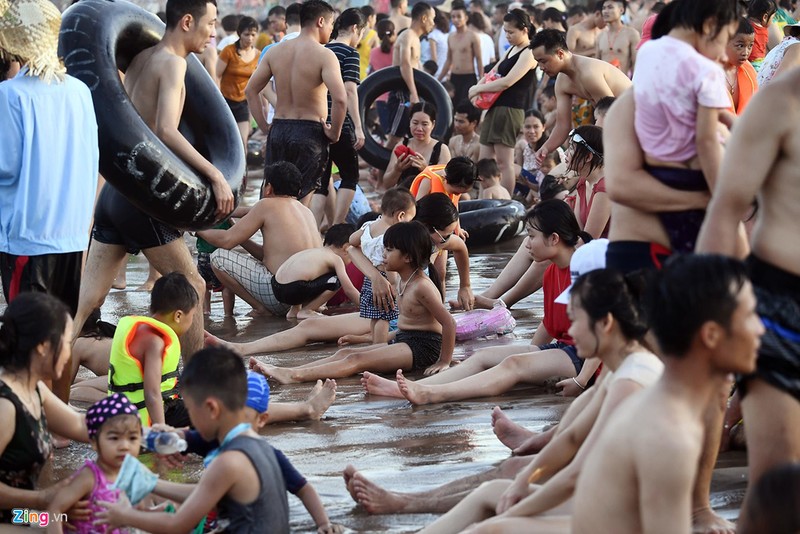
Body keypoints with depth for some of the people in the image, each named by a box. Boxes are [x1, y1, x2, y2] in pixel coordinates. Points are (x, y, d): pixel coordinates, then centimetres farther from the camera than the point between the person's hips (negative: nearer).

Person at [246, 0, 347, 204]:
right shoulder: (324, 55, -11)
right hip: (310, 132, -5)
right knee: (300, 202, 1)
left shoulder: (275, 51, 6)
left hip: (278, 130, 5)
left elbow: (250, 90, 9)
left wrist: (265, 127, 11)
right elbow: (340, 99, -24)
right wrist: (334, 133, -10)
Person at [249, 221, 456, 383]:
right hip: (403, 341, 10)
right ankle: (283, 372, -17)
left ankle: (293, 376, -35)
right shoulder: (404, 280, 13)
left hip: (423, 347, -9)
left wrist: (444, 362, -18)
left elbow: (449, 322, -21)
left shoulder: (421, 286, -17)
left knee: (356, 359, -22)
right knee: (345, 353, -5)